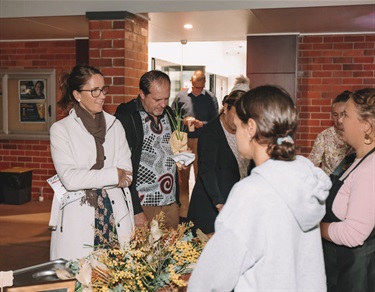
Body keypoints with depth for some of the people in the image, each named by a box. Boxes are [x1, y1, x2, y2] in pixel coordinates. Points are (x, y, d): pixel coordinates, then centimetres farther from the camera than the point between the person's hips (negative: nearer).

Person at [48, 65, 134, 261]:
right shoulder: (61, 129, 0)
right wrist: (113, 175, -9)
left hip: (116, 215, 3)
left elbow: (127, 175, 2)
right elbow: (69, 178, -11)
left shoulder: (115, 125, 10)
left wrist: (87, 180, -9)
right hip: (78, 220, -3)